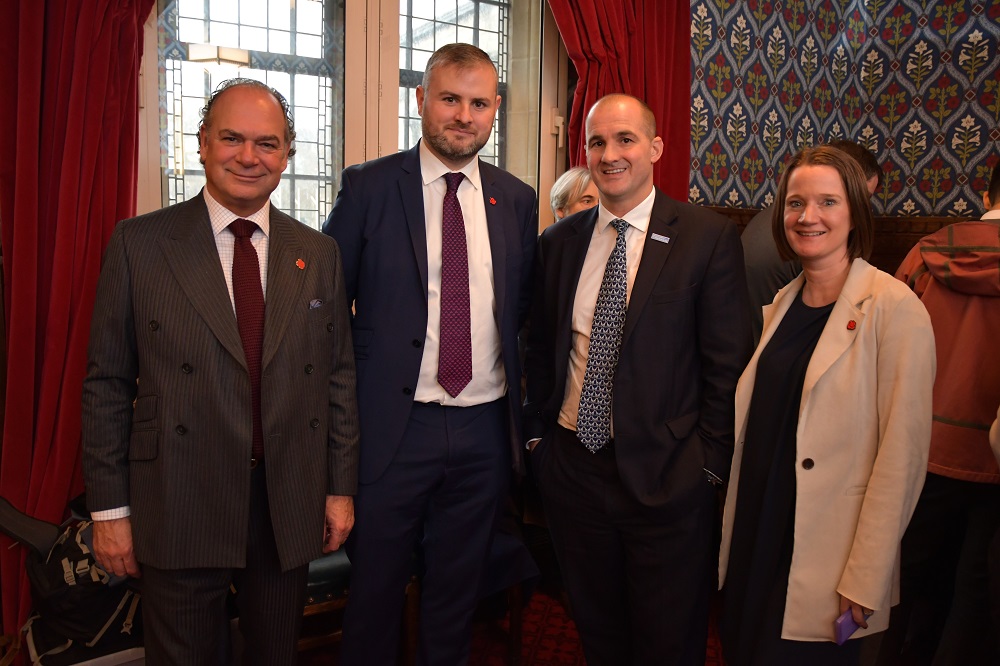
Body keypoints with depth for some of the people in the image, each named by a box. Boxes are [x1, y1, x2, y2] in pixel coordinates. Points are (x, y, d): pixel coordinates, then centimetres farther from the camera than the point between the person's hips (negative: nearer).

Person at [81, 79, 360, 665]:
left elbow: (339, 376, 6)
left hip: (290, 509, 3)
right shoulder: (139, 244, -4)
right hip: (179, 510, -2)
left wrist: (341, 488, 5)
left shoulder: (319, 254, 4)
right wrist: (110, 508, -3)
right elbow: (107, 383, -2)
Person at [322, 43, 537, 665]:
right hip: (394, 425, -2)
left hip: (485, 427, 3)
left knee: (459, 589, 18)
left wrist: (511, 378, 6)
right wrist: (357, 379, -5)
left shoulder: (516, 199, 6)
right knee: (376, 585, 12)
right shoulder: (368, 187, -3)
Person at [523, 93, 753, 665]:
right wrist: (537, 430, 9)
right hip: (570, 465, 4)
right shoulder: (560, 241, 6)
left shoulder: (710, 237, -7)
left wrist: (710, 464, -8)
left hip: (665, 476, -3)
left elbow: (728, 364, -7)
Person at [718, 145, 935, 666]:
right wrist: (730, 541, 10)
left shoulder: (894, 308, -14)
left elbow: (902, 453, -15)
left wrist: (865, 579, -16)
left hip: (823, 565, -6)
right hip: (753, 541, 6)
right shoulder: (781, 305, 7)